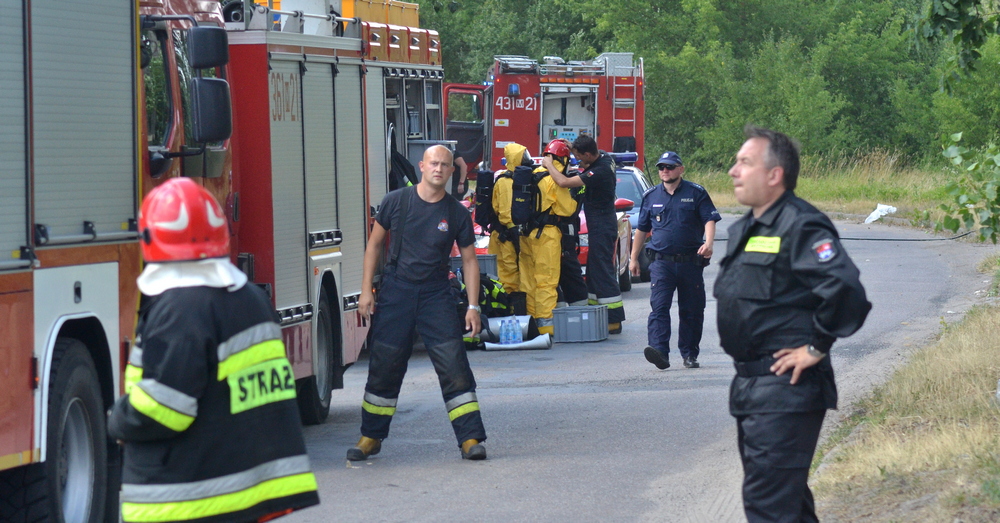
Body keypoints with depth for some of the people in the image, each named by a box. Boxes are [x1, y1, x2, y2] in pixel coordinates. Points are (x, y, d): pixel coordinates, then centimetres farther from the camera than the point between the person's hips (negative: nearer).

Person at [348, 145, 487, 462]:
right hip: (396, 292, 0)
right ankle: (371, 437, 16)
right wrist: (366, 291, 1)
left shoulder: (457, 213, 0)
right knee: (384, 367, 4)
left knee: (454, 365, -8)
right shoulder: (396, 202, -2)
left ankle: (470, 438, -7)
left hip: (436, 295, 0)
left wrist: (473, 307, -2)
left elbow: (469, 260, 4)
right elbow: (375, 244, 6)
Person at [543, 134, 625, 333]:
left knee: (603, 272, -8)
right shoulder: (604, 157, 3)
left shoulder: (599, 171, -26)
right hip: (600, 225, 10)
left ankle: (614, 321, -7)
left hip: (601, 226, -10)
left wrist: (548, 165, -12)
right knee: (594, 272, 15)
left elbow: (563, 182, -28)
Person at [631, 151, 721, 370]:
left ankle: (689, 354, 17)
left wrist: (708, 243, -21)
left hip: (690, 262, -1)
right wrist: (634, 257, 19)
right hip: (661, 262, 1)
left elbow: (709, 220, -2)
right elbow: (641, 229, 19)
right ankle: (660, 351, -25)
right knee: (659, 307, -15)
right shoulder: (651, 196, 12)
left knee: (692, 310, 6)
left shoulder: (696, 193, 4)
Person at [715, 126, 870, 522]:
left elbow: (845, 289, -28)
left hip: (786, 388, -10)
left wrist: (816, 347, -20)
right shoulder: (745, 229, 15)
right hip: (750, 384, 10)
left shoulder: (800, 226, -16)